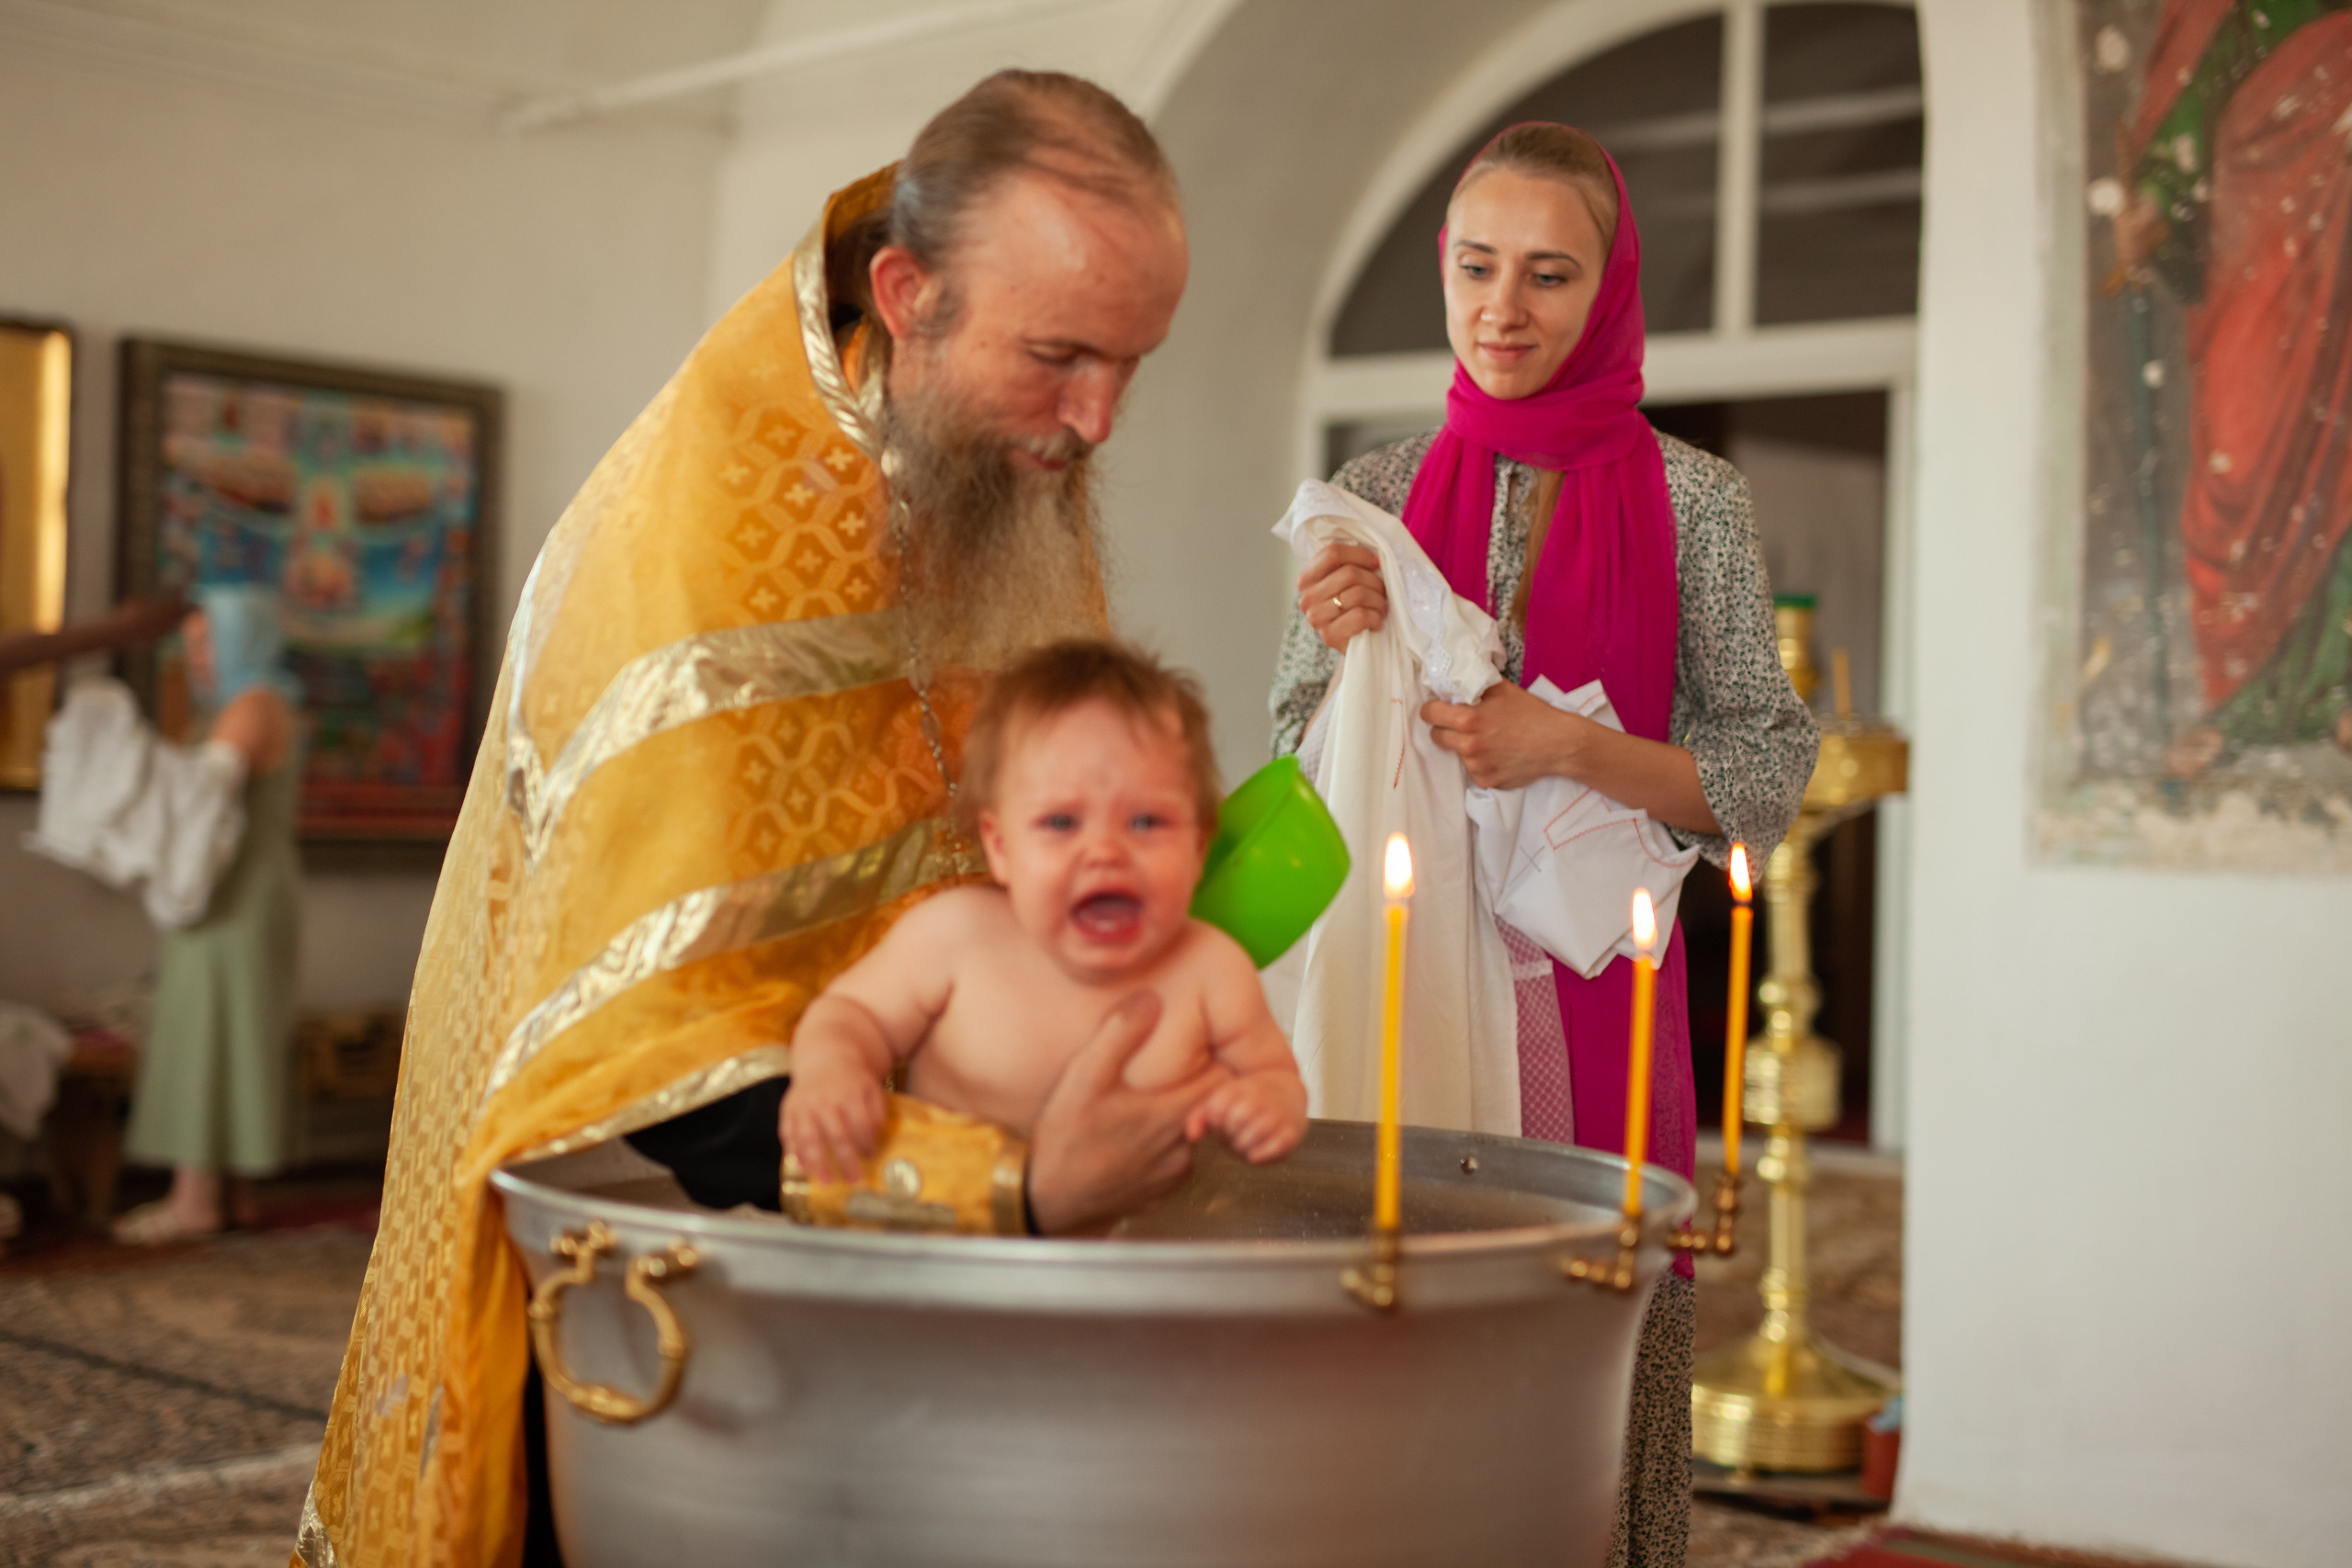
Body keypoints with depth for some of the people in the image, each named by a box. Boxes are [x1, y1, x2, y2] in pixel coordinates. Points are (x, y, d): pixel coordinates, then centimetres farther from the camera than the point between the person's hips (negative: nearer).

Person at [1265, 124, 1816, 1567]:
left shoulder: (1692, 501, 3)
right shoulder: (1380, 493, 10)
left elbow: (1765, 778, 0)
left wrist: (1565, 744, -14)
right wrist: (1353, 658, -8)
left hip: (1592, 997, -1)